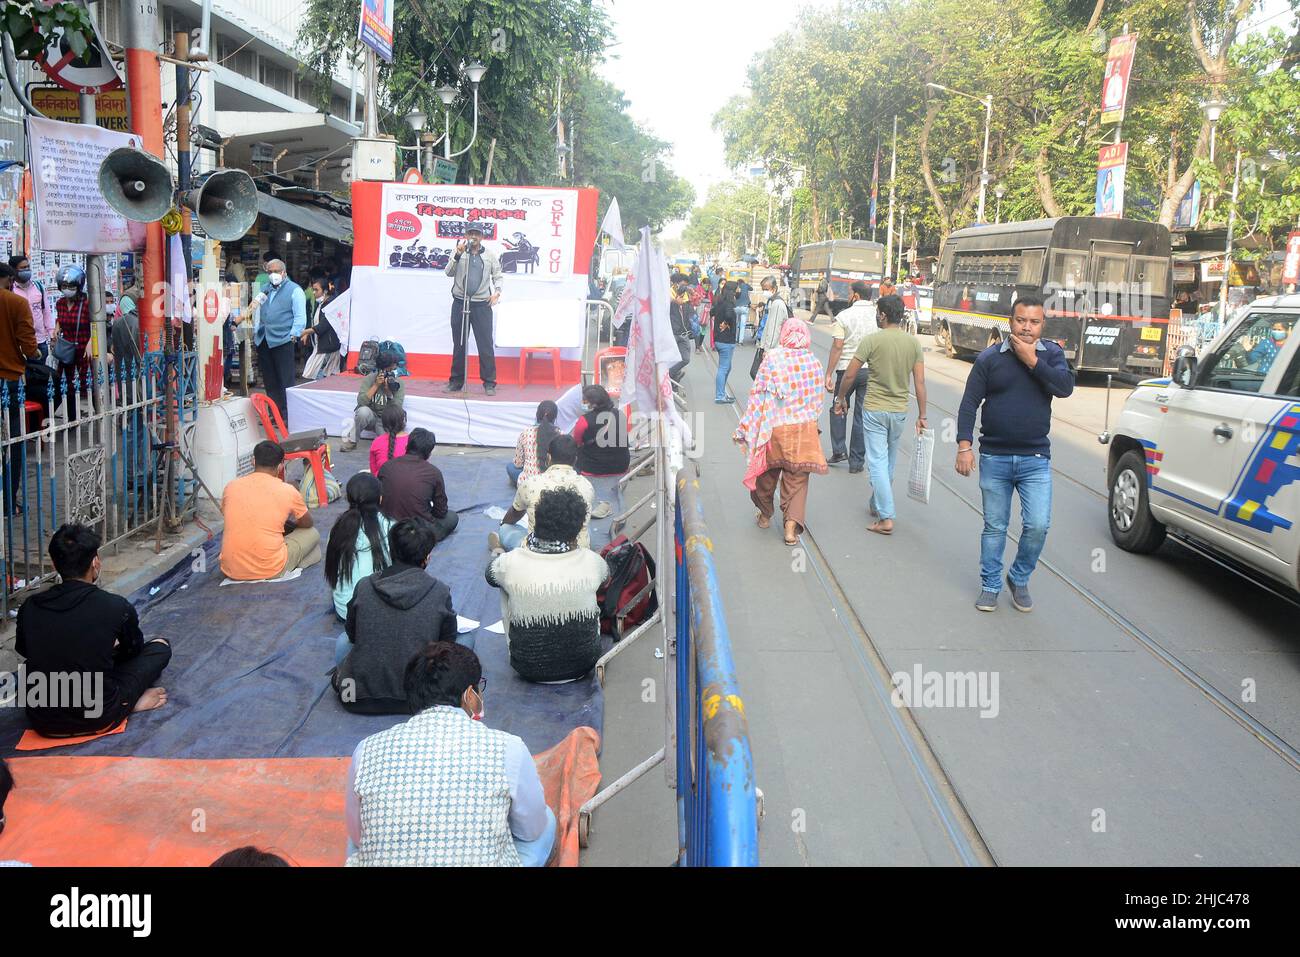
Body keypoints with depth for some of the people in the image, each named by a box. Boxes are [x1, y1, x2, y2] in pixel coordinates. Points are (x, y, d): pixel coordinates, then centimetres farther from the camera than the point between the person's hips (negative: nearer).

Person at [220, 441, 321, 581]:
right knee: (312, 534, 20)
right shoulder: (287, 491, -4)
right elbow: (309, 524, 15)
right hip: (270, 571, -3)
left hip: (231, 571, 4)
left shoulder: (231, 487, 4)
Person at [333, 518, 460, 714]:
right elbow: (448, 644, -1)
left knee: (343, 641, 31)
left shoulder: (364, 587, -9)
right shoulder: (440, 592, -12)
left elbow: (352, 634, 7)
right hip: (416, 698, -2)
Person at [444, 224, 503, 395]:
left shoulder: (490, 255, 8)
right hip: (460, 303, 1)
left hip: (482, 305, -1)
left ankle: (489, 383, 1)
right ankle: (456, 381, 17)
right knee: (459, 344, 8)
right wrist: (458, 254, -14)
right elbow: (449, 272, -4)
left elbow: (497, 275, 13)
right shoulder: (459, 252, 6)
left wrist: (497, 291, -3)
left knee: (485, 345, -4)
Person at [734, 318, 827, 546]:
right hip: (805, 430, 2)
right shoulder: (814, 362, 0)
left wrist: (744, 429, -2)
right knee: (797, 479, 8)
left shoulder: (773, 358, -10)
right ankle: (792, 523, -5)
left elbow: (758, 395, -9)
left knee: (767, 473, 18)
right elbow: (819, 399, 9)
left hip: (775, 428, -2)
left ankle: (765, 515, 35)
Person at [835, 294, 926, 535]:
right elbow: (920, 382, -2)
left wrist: (841, 398, 7)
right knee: (889, 463, 19)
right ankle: (877, 505, 35)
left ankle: (886, 518, -8)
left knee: (878, 463, -3)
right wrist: (922, 416, 4)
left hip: (874, 409, -4)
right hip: (900, 411, 5)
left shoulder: (873, 340, -12)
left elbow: (850, 375, -9)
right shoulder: (914, 343, 0)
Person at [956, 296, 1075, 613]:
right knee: (995, 527, 8)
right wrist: (964, 445, -10)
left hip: (1035, 459, 0)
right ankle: (990, 586, 22)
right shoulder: (990, 358, -1)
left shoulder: (1051, 354, 2)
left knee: (1038, 525, -6)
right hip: (994, 458, 0)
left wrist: (1031, 361, -17)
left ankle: (1019, 580, 17)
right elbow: (970, 403, -1)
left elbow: (1065, 387, -15)